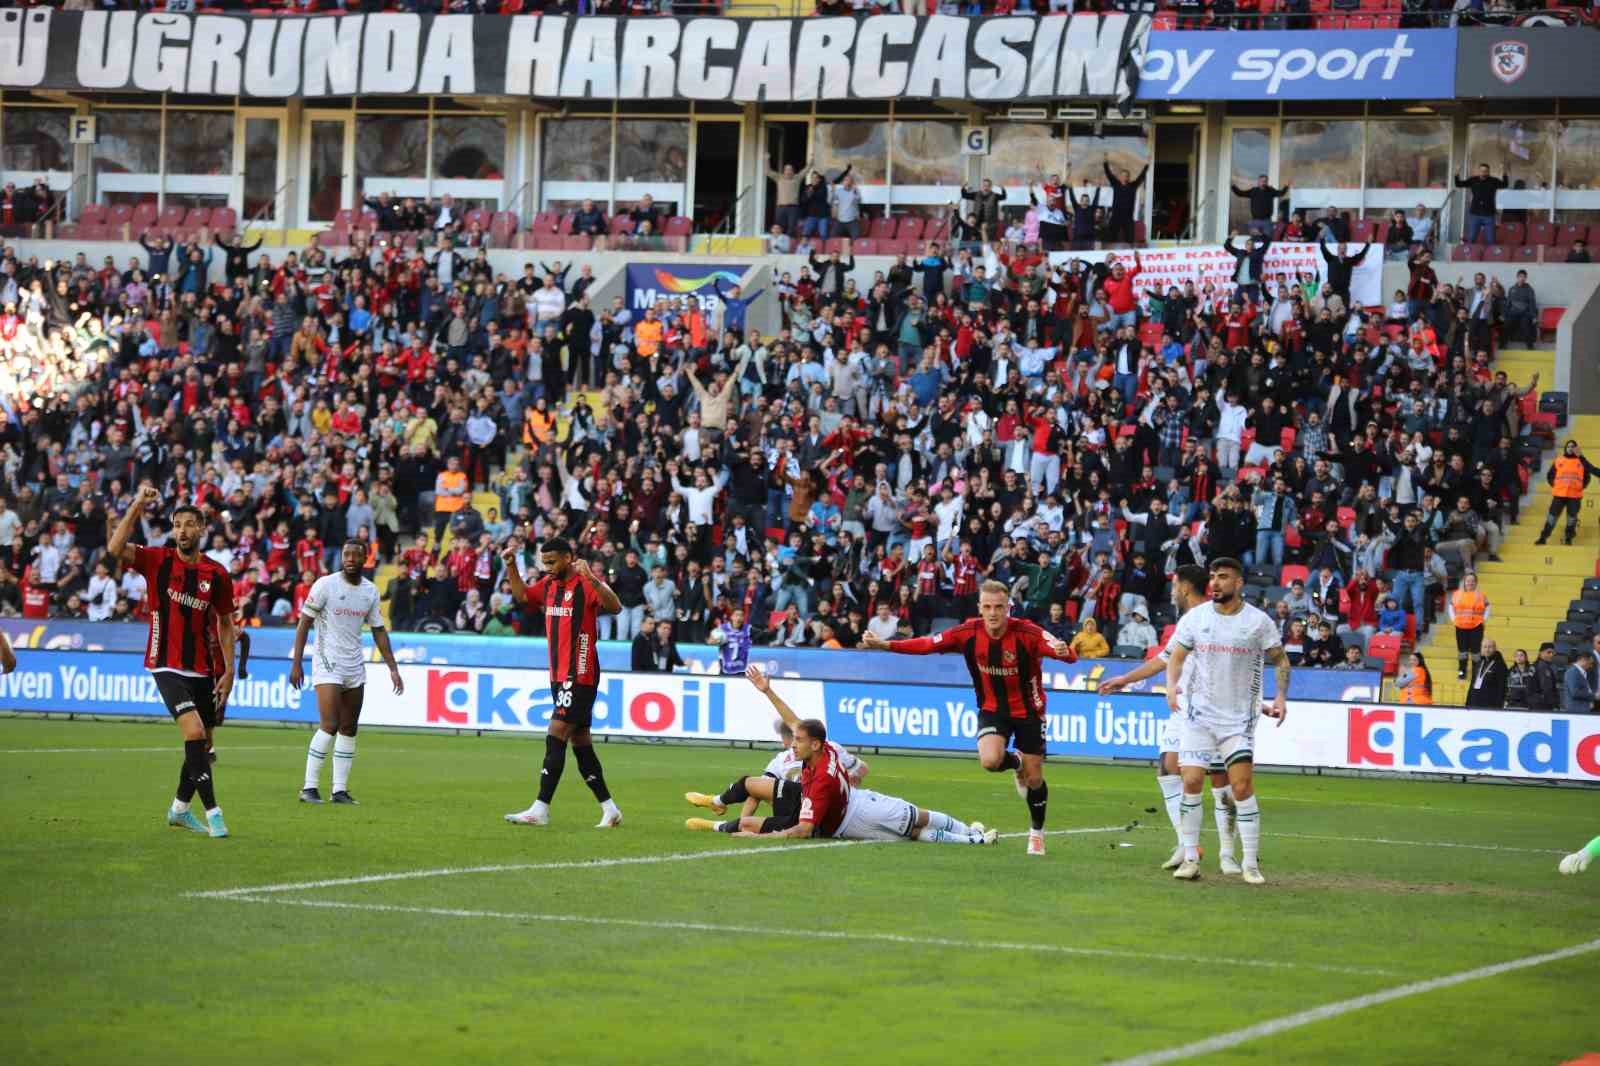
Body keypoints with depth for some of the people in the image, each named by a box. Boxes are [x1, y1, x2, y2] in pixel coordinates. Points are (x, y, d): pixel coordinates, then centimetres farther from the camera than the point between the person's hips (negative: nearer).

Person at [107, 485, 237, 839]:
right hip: (166, 666, -4)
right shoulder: (158, 561, -6)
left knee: (201, 744, 12)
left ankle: (180, 809, 33)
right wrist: (137, 506, -27)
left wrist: (229, 670, 5)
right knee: (194, 731, -22)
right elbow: (115, 549, -22)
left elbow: (225, 623, 11)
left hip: (202, 670, 4)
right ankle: (212, 812, -20)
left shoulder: (217, 575, 2)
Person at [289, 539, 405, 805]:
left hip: (355, 667, 6)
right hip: (328, 664, -6)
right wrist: (296, 663, -11)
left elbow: (378, 631, 14)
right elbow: (304, 623, -6)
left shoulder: (370, 591, 7)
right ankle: (309, 787, -9)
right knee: (330, 726, -15)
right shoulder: (325, 584, -8)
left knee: (349, 729, 5)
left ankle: (340, 790, 9)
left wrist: (393, 668, 8)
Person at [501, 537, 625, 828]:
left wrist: (591, 578, -40)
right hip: (559, 675, 9)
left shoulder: (585, 584, -13)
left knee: (555, 738, -12)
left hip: (580, 676, -9)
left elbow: (615, 607, -28)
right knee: (581, 743, 10)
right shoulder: (549, 584, 12)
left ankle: (541, 809, -12)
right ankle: (609, 809, 16)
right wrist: (511, 566, 16)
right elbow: (522, 595, 29)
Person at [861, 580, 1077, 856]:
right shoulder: (969, 633, -16)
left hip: (1028, 711, -2)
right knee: (990, 760, -26)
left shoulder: (1027, 633, -25)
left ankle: (1037, 832, 32)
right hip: (992, 709, 2)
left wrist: (1063, 652, -59)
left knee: (1034, 779, 4)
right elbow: (927, 644, -13)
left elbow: (1070, 656, -34)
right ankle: (1016, 763, 13)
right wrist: (885, 645, -23)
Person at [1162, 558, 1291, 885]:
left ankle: (1251, 863, -1)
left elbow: (1280, 660, 5)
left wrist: (1281, 696, -9)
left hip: (1239, 718, -2)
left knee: (1242, 786, -9)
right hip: (1199, 713, 2)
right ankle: (1190, 858, 5)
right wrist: (1171, 685, -10)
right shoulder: (1194, 618, 1)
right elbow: (1176, 657, 10)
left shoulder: (1258, 621, -4)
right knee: (1191, 782, -6)